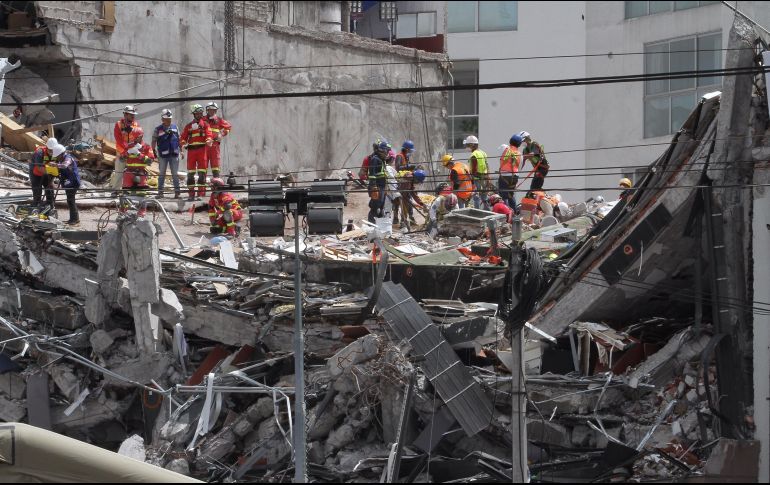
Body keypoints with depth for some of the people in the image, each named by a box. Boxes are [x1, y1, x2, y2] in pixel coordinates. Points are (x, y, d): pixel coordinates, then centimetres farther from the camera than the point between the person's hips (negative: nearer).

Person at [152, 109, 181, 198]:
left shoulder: (175, 127, 10)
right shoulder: (158, 129, 2)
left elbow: (179, 139, 16)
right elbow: (154, 141, 3)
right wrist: (154, 151, -4)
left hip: (174, 154, 2)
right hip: (163, 155, -2)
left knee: (175, 174, 3)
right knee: (162, 174, 6)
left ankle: (177, 191, 4)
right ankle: (160, 192, 10)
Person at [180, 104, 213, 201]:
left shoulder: (205, 124, 9)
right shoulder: (189, 126, 14)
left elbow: (209, 135, -4)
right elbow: (183, 137, 11)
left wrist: (209, 141, -26)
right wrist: (183, 144, -10)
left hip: (202, 149, -2)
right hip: (191, 150, 2)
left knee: (202, 172, -6)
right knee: (190, 173, 3)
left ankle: (201, 193, -5)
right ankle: (191, 194, 8)